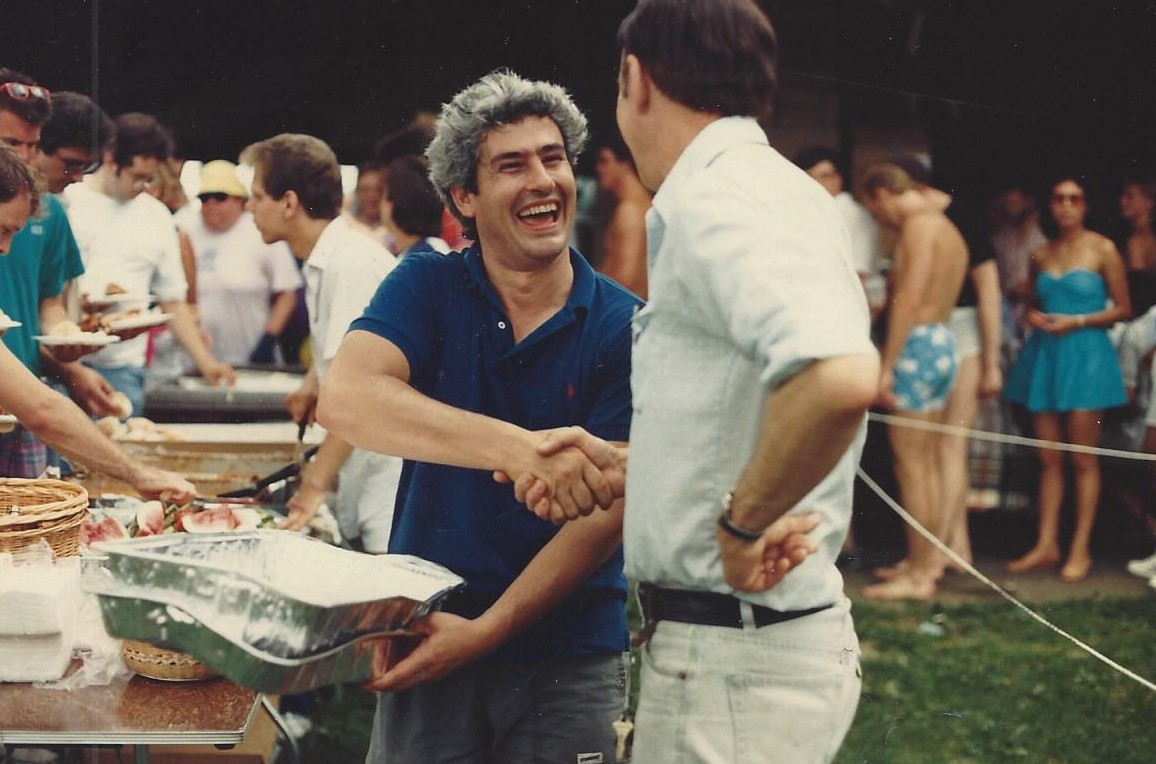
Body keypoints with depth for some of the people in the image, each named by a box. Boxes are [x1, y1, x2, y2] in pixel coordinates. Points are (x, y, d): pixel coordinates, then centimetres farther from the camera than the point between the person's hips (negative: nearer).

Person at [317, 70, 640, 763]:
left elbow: (606, 513, -10)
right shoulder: (428, 287, -2)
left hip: (570, 660, 0)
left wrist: (487, 630, -20)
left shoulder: (624, 329, -5)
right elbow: (346, 399, -21)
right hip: (425, 629, 1)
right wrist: (515, 448, -34)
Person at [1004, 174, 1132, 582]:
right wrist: (1034, 317, 1)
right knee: (1048, 457, 6)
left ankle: (1081, 549, 2)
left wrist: (1077, 321, -12)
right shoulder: (1041, 256, 11)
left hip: (1085, 353, -5)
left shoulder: (1103, 250, -2)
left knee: (1082, 458, -2)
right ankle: (1046, 544, 11)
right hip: (1044, 356, 5)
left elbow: (1123, 308, -2)